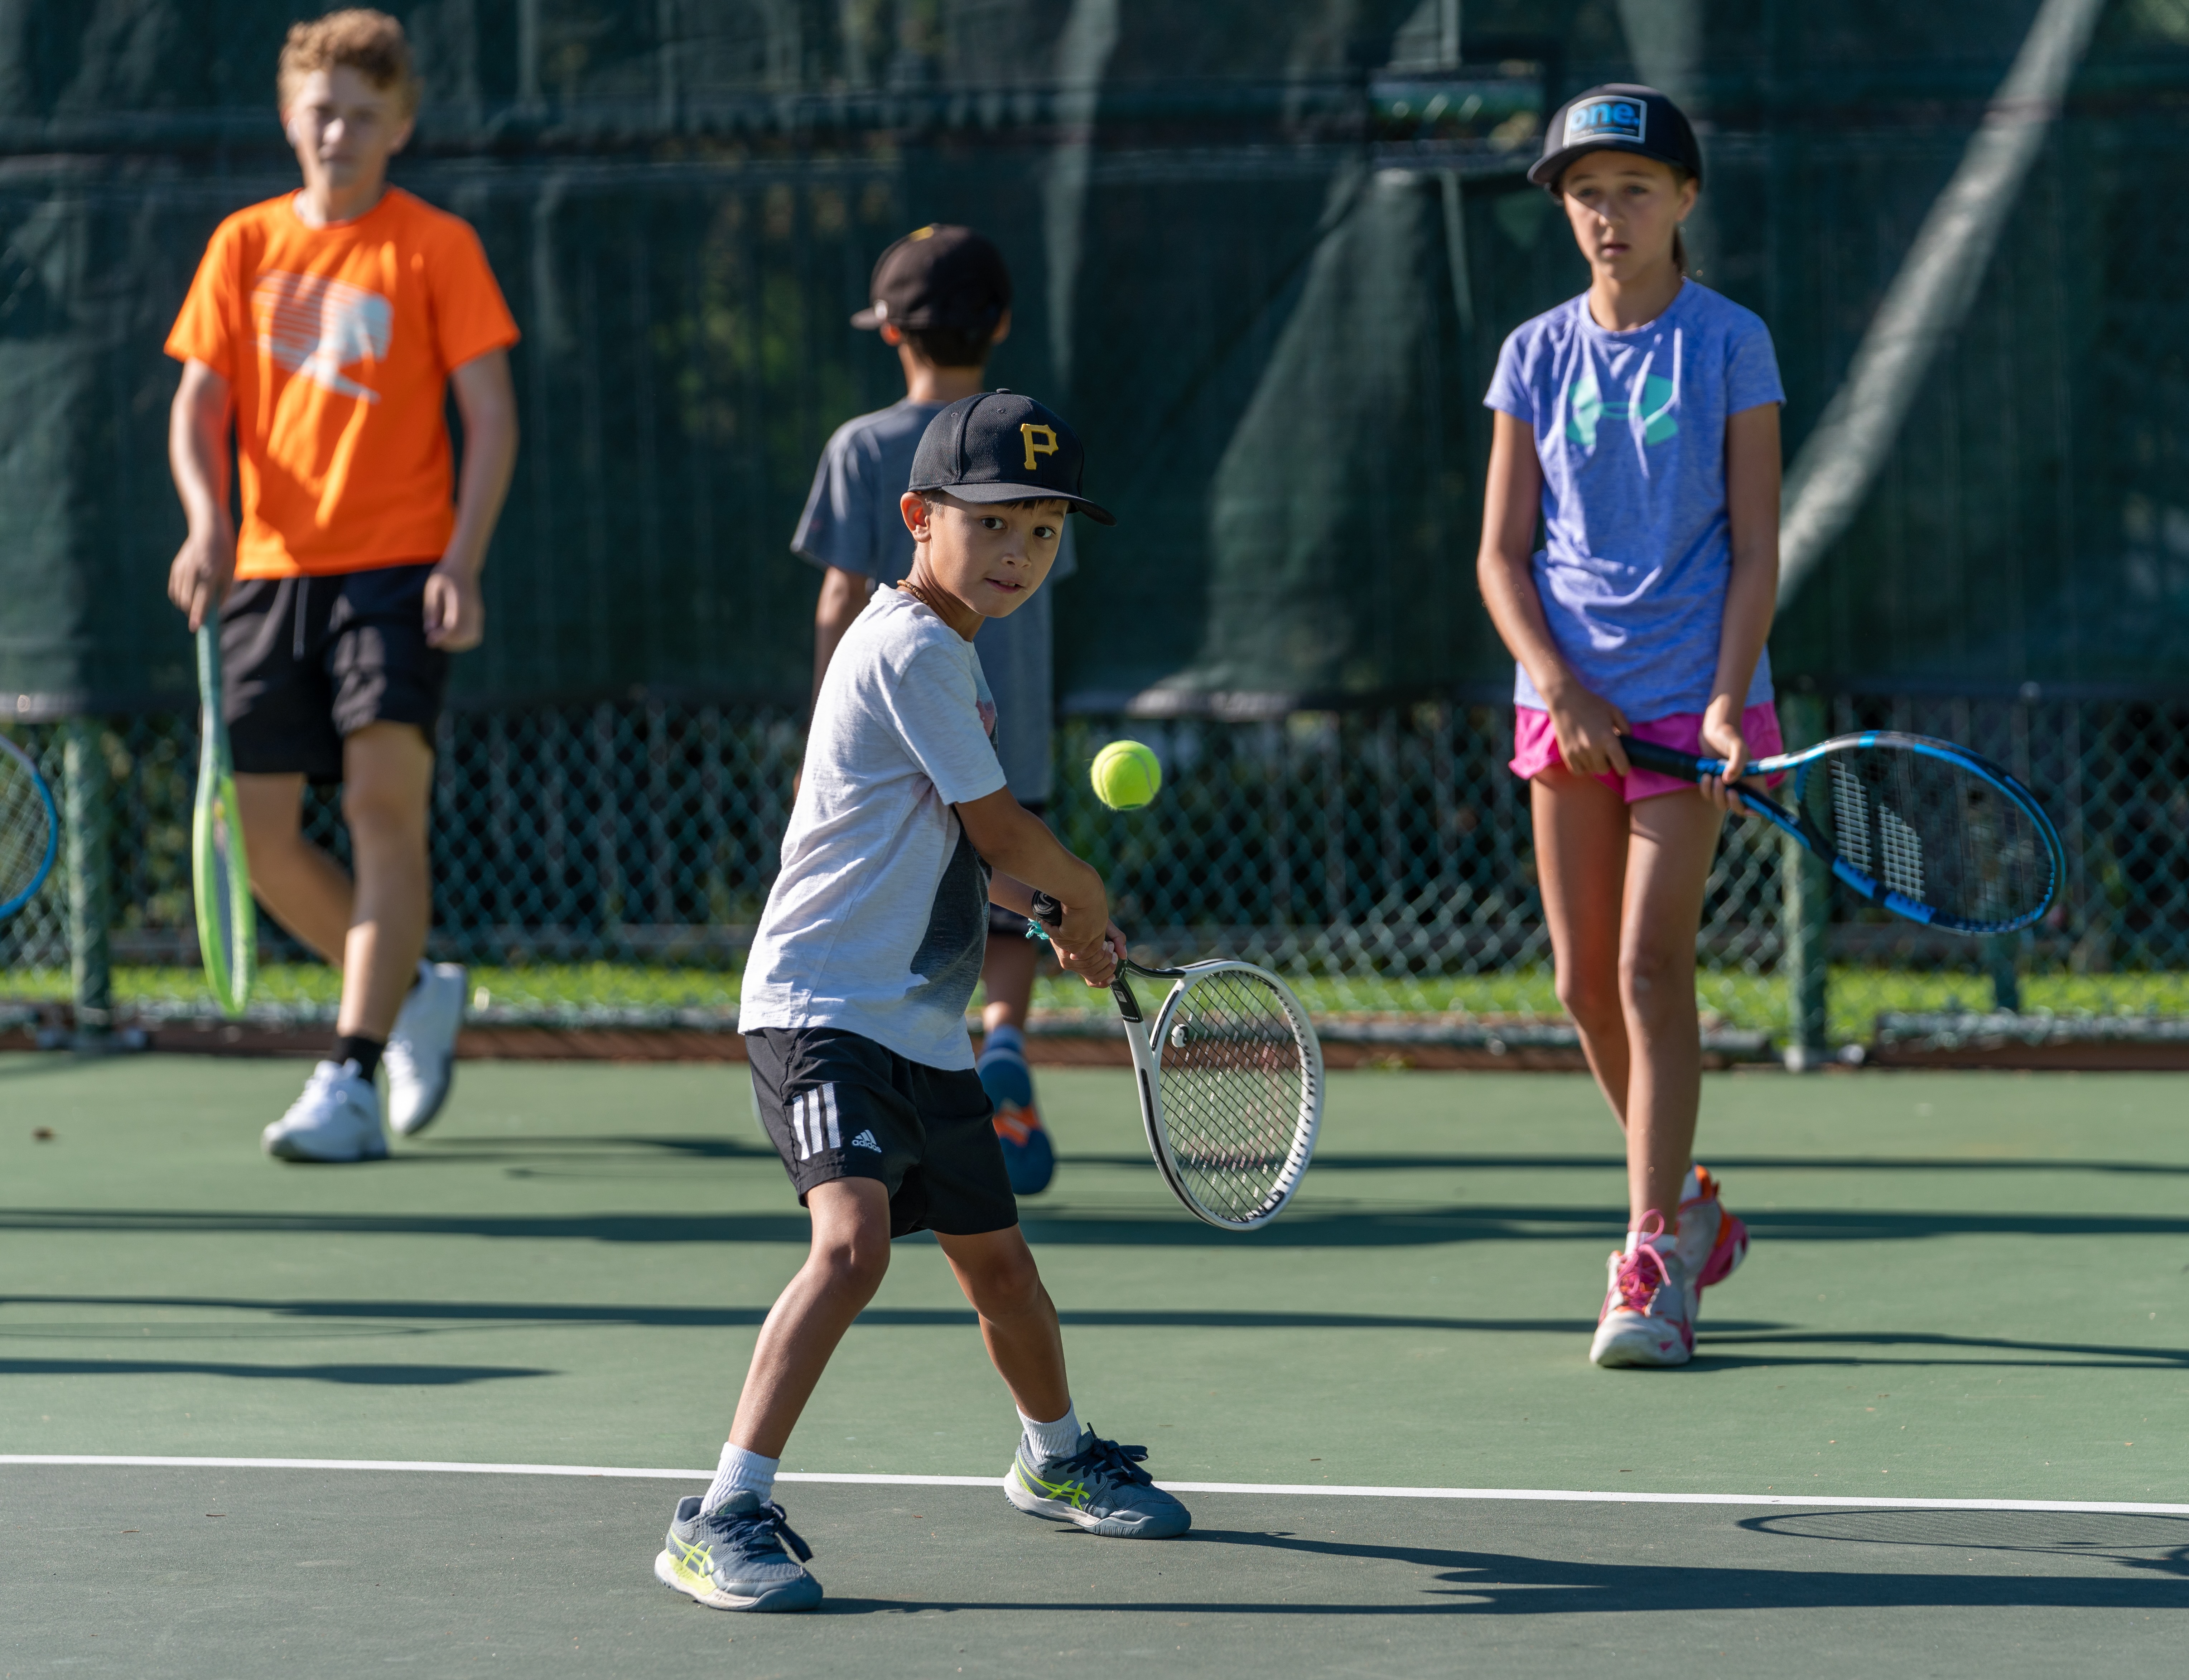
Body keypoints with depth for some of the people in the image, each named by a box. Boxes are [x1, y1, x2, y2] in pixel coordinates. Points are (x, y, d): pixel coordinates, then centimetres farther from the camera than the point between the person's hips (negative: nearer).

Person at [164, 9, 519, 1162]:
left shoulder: (435, 247, 1)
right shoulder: (244, 245, 10)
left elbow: (491, 415, -2)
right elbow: (199, 405, 8)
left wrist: (462, 561, -14)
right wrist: (208, 521, -11)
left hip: (397, 568, -4)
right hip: (270, 570, 4)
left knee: (384, 797, -18)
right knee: (264, 835, 1)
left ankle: (350, 1084, -19)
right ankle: (415, 995, 26)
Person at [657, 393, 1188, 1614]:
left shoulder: (947, 653, 15)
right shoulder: (911, 651, -16)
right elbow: (1002, 832, -12)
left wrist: (1057, 913, 16)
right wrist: (1085, 898, 6)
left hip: (923, 1027, 10)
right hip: (823, 1009, -10)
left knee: (997, 1260, 21)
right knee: (855, 1241, -26)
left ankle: (1058, 1458, 45)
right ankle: (724, 1520, -27)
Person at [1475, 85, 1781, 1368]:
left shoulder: (1730, 345, -2)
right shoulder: (1538, 356, 6)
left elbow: (1755, 548, -3)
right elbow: (1502, 553, 6)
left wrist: (1728, 700, -15)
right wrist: (1559, 684, -9)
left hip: (1691, 697, -4)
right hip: (1570, 699, 4)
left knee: (1651, 968, -12)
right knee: (1585, 982, 6)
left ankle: (1655, 1270, -11)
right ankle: (1685, 1203, 27)